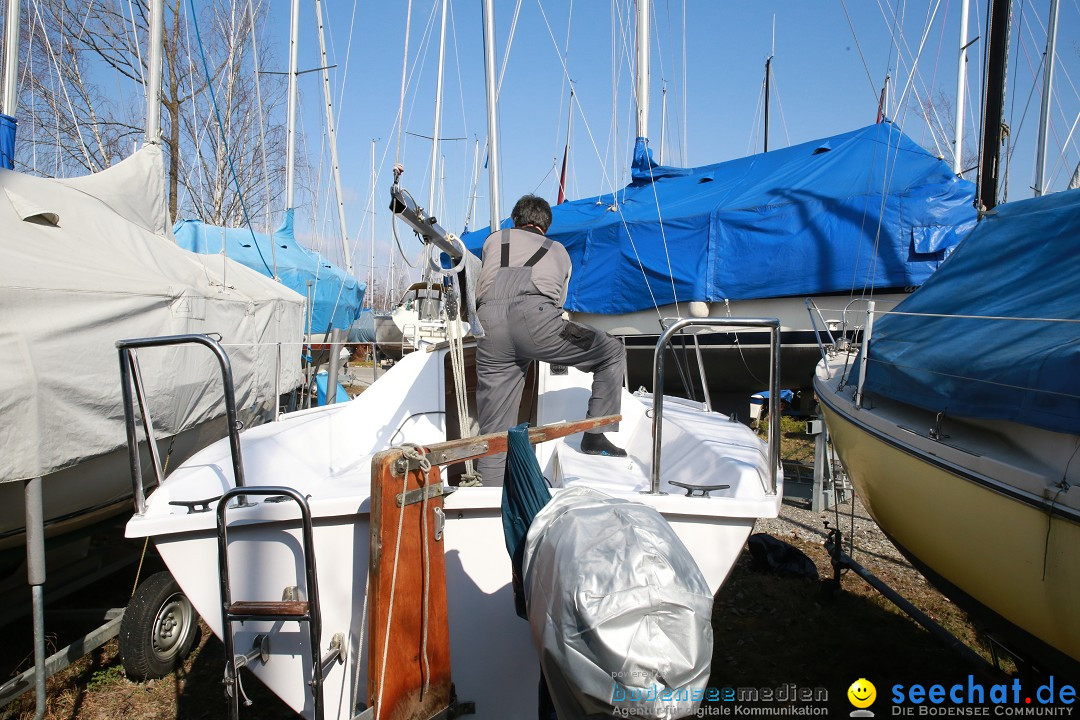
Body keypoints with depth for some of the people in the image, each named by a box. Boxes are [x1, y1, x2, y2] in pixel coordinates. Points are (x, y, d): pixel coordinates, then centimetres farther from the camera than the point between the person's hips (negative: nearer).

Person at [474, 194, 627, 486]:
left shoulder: (494, 240, 35)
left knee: (494, 430, 8)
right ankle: (596, 435, 13)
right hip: (534, 317, -2)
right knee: (613, 352, 18)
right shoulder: (559, 251, 33)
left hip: (489, 326, 3)